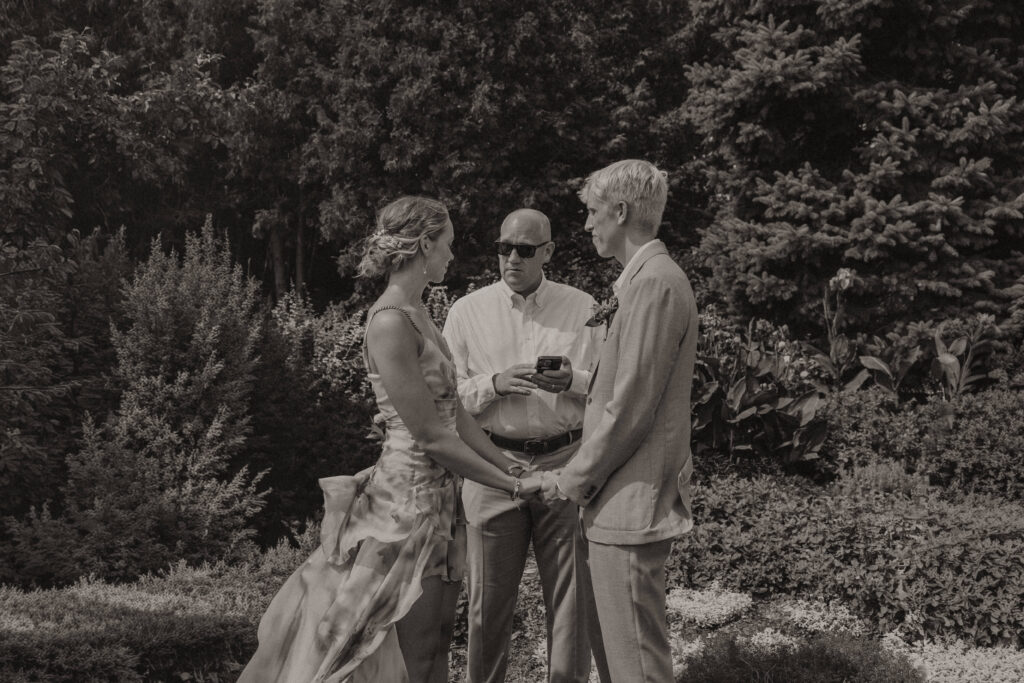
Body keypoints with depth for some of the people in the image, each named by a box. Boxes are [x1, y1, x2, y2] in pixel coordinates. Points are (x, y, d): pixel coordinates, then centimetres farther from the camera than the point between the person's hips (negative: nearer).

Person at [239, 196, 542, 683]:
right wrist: (513, 486, -11)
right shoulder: (391, 321, -17)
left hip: (438, 502, 9)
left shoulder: (417, 315, 13)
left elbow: (456, 417, 13)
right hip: (410, 496, -9)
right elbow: (431, 437, -18)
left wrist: (515, 472, 8)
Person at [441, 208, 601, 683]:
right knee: (489, 599, 5)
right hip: (493, 465, 0)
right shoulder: (467, 311, 5)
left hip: (567, 463, 0)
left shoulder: (582, 308, 6)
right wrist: (493, 384, -14)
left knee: (571, 595, 5)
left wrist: (573, 380, -13)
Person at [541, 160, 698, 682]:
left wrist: (574, 479, -11)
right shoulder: (644, 279, 17)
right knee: (607, 639, 18)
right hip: (619, 497, 10)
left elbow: (632, 407, -20)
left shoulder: (655, 283, -16)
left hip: (632, 501, -10)